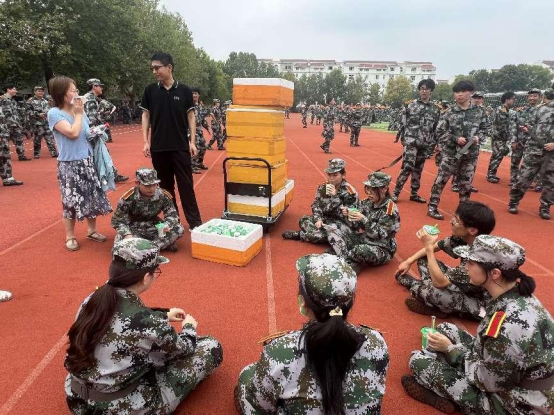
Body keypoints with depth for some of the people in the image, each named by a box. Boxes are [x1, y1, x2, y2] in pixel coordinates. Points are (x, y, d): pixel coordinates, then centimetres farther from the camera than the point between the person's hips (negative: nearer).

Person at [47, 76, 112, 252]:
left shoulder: (79, 110, 7)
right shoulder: (54, 113, -10)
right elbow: (73, 133, -22)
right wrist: (78, 114, -10)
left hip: (88, 161, 6)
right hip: (69, 164, -6)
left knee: (93, 197, 11)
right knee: (71, 201, 2)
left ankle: (92, 231, 27)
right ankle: (70, 237, 16)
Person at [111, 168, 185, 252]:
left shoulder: (163, 195, -13)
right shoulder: (128, 198, -19)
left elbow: (172, 214, -5)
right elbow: (118, 221, -11)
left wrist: (167, 225, -29)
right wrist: (127, 234, -30)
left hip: (154, 227, 2)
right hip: (134, 229, -2)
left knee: (179, 229, -22)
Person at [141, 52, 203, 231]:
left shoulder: (184, 90, 0)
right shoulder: (150, 90, 4)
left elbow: (190, 116, 4)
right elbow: (146, 115, 9)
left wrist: (192, 141, -3)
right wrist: (146, 141, 1)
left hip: (180, 146, -2)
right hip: (158, 147, 2)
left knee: (186, 184, 0)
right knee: (165, 185, 9)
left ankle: (195, 222, 6)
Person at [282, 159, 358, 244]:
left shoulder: (350, 192, -15)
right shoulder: (323, 188, 2)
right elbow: (316, 205, 4)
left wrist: (335, 196, -30)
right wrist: (318, 219, -16)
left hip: (342, 224, -6)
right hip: (326, 219, 6)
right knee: (304, 219, -8)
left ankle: (300, 235, -14)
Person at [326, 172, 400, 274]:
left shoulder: (390, 210, -17)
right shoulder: (367, 203, 0)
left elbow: (379, 235, -23)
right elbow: (357, 228, 2)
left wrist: (364, 220, -34)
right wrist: (349, 215, -18)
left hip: (381, 250, -7)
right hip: (362, 239, 7)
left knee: (361, 250, -41)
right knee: (332, 228, -7)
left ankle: (343, 259, -6)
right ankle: (352, 264, -20)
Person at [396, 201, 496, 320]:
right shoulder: (463, 238, -12)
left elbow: (439, 282, -35)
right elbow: (434, 247, 6)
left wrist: (429, 246, -31)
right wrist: (409, 262, 3)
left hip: (478, 303, -8)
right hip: (463, 287, 8)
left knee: (429, 289, -34)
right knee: (423, 260, 4)